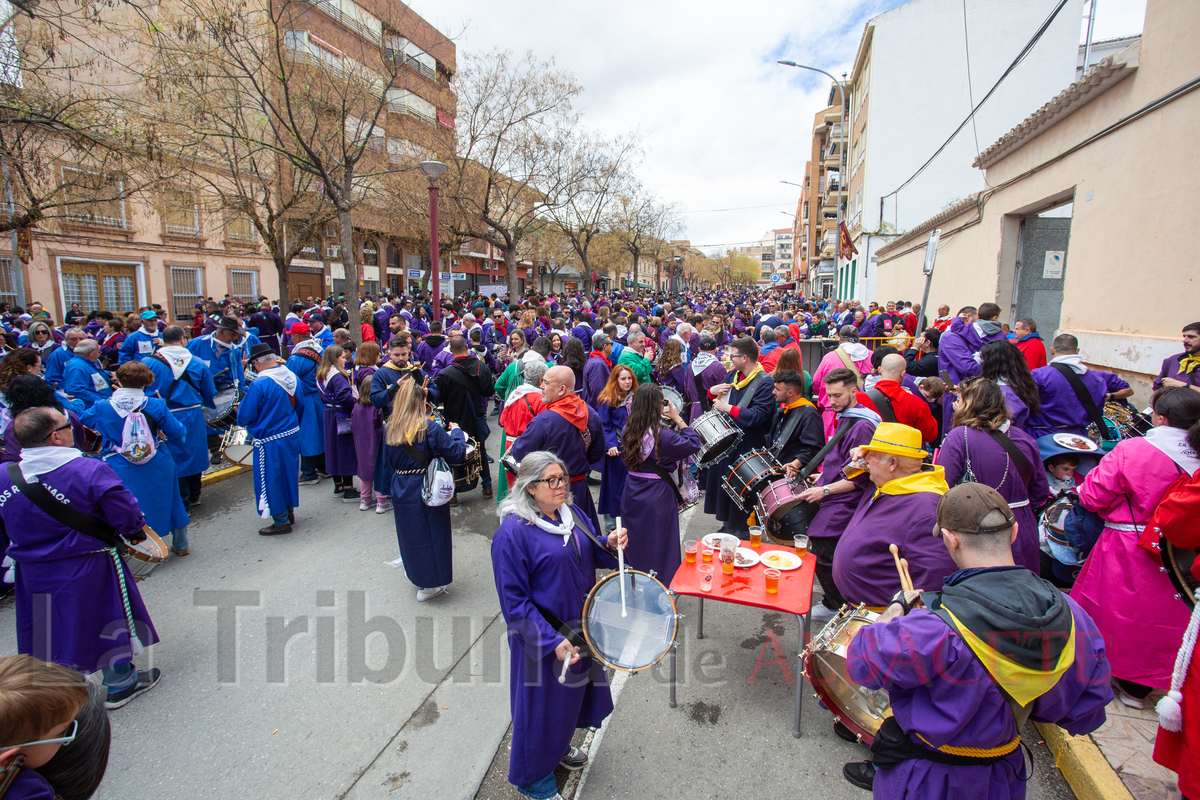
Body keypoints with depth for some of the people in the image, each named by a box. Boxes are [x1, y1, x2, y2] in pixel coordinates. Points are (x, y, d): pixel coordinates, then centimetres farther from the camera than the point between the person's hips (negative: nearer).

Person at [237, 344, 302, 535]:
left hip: (270, 441, -7)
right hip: (292, 434, 7)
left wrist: (240, 408, 6)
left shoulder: (259, 385, -22)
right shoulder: (292, 377, 1)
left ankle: (281, 522, 14)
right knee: (288, 474, 20)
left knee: (271, 480, 6)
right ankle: (289, 511, 34)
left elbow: (245, 416, -15)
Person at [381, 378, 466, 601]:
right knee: (431, 534, 12)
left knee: (410, 536, 19)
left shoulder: (389, 430, -4)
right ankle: (430, 585, 23)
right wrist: (456, 432, 1)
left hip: (401, 494, 4)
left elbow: (387, 462, 8)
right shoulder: (430, 428, -18)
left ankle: (418, 579, 36)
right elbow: (457, 453, -14)